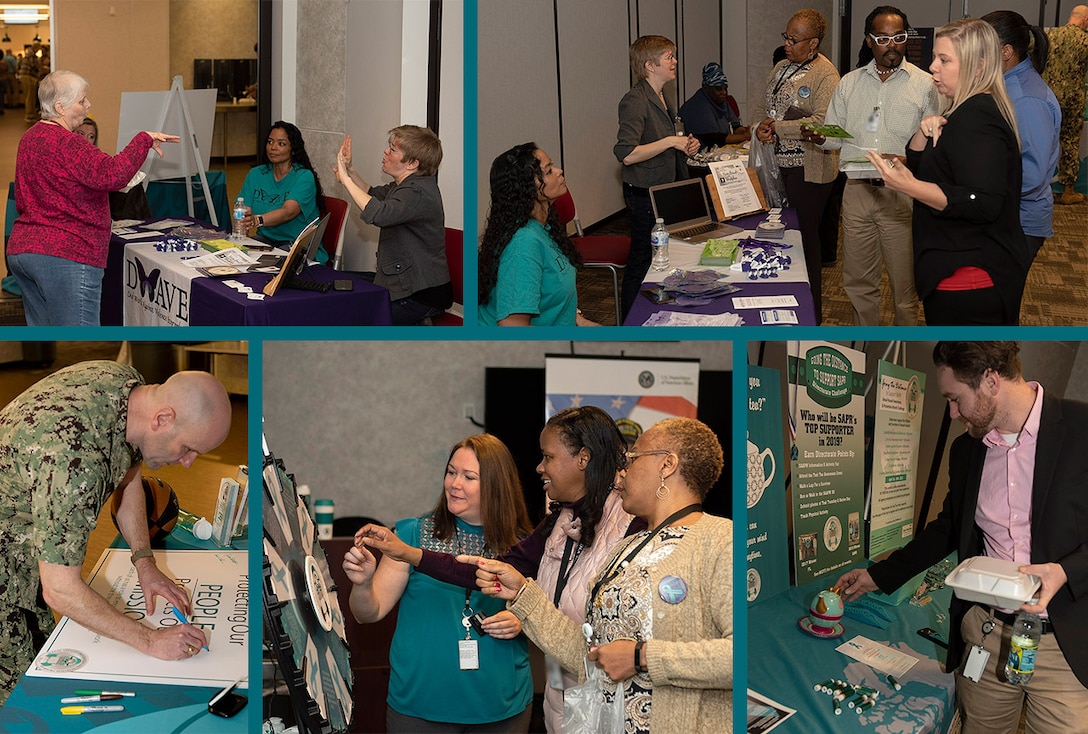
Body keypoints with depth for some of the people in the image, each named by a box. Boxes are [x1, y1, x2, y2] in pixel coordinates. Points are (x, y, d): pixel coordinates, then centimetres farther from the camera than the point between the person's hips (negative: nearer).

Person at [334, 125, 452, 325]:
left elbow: (378, 214, -37)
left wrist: (345, 179, -26)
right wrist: (349, 169, 9)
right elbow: (371, 195, 27)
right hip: (404, 283, 11)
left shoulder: (419, 192, -23)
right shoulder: (404, 185, 11)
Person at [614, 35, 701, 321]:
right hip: (645, 193, -9)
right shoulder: (635, 101, -19)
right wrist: (671, 141, -25)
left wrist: (685, 145, 7)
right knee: (642, 260, -2)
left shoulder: (664, 98, 13)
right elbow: (626, 154, -28)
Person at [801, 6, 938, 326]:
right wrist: (818, 137, -9)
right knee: (857, 280, 10)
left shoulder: (923, 84, 1)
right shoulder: (849, 83, 10)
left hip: (902, 193, -3)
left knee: (904, 282, 3)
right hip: (857, 190, 3)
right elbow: (836, 136, 14)